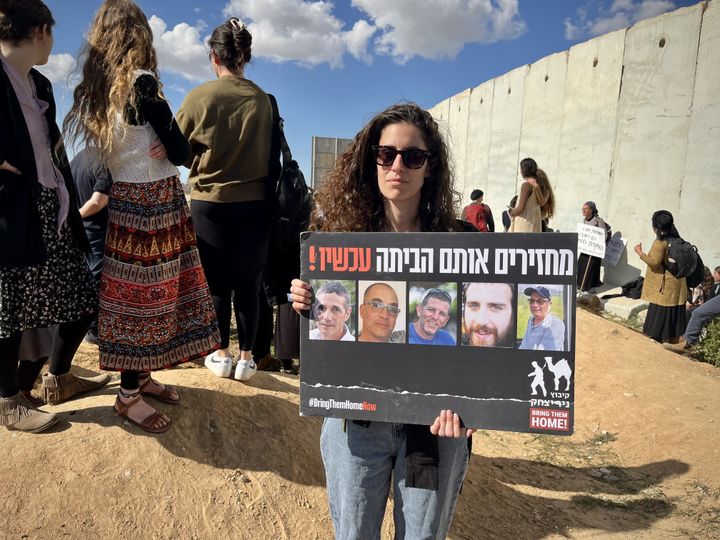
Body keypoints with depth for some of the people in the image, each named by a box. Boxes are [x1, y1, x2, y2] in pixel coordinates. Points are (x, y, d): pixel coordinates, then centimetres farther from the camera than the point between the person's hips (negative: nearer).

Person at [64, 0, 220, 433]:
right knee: (145, 294, 1)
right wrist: (176, 143, 8)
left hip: (124, 202, 8)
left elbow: (100, 149, 12)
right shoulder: (141, 83, -14)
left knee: (131, 292, 15)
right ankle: (130, 395, 13)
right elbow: (180, 152, -13)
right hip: (153, 203, -8)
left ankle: (140, 376, 29)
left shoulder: (95, 88, 8)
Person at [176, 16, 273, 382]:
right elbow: (268, 154, 6)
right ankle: (246, 358, 16)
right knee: (248, 285, 10)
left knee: (216, 283, 11)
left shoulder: (199, 97, -7)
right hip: (253, 205, 1)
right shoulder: (262, 101, -4)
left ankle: (221, 355, 21)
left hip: (209, 204, -1)